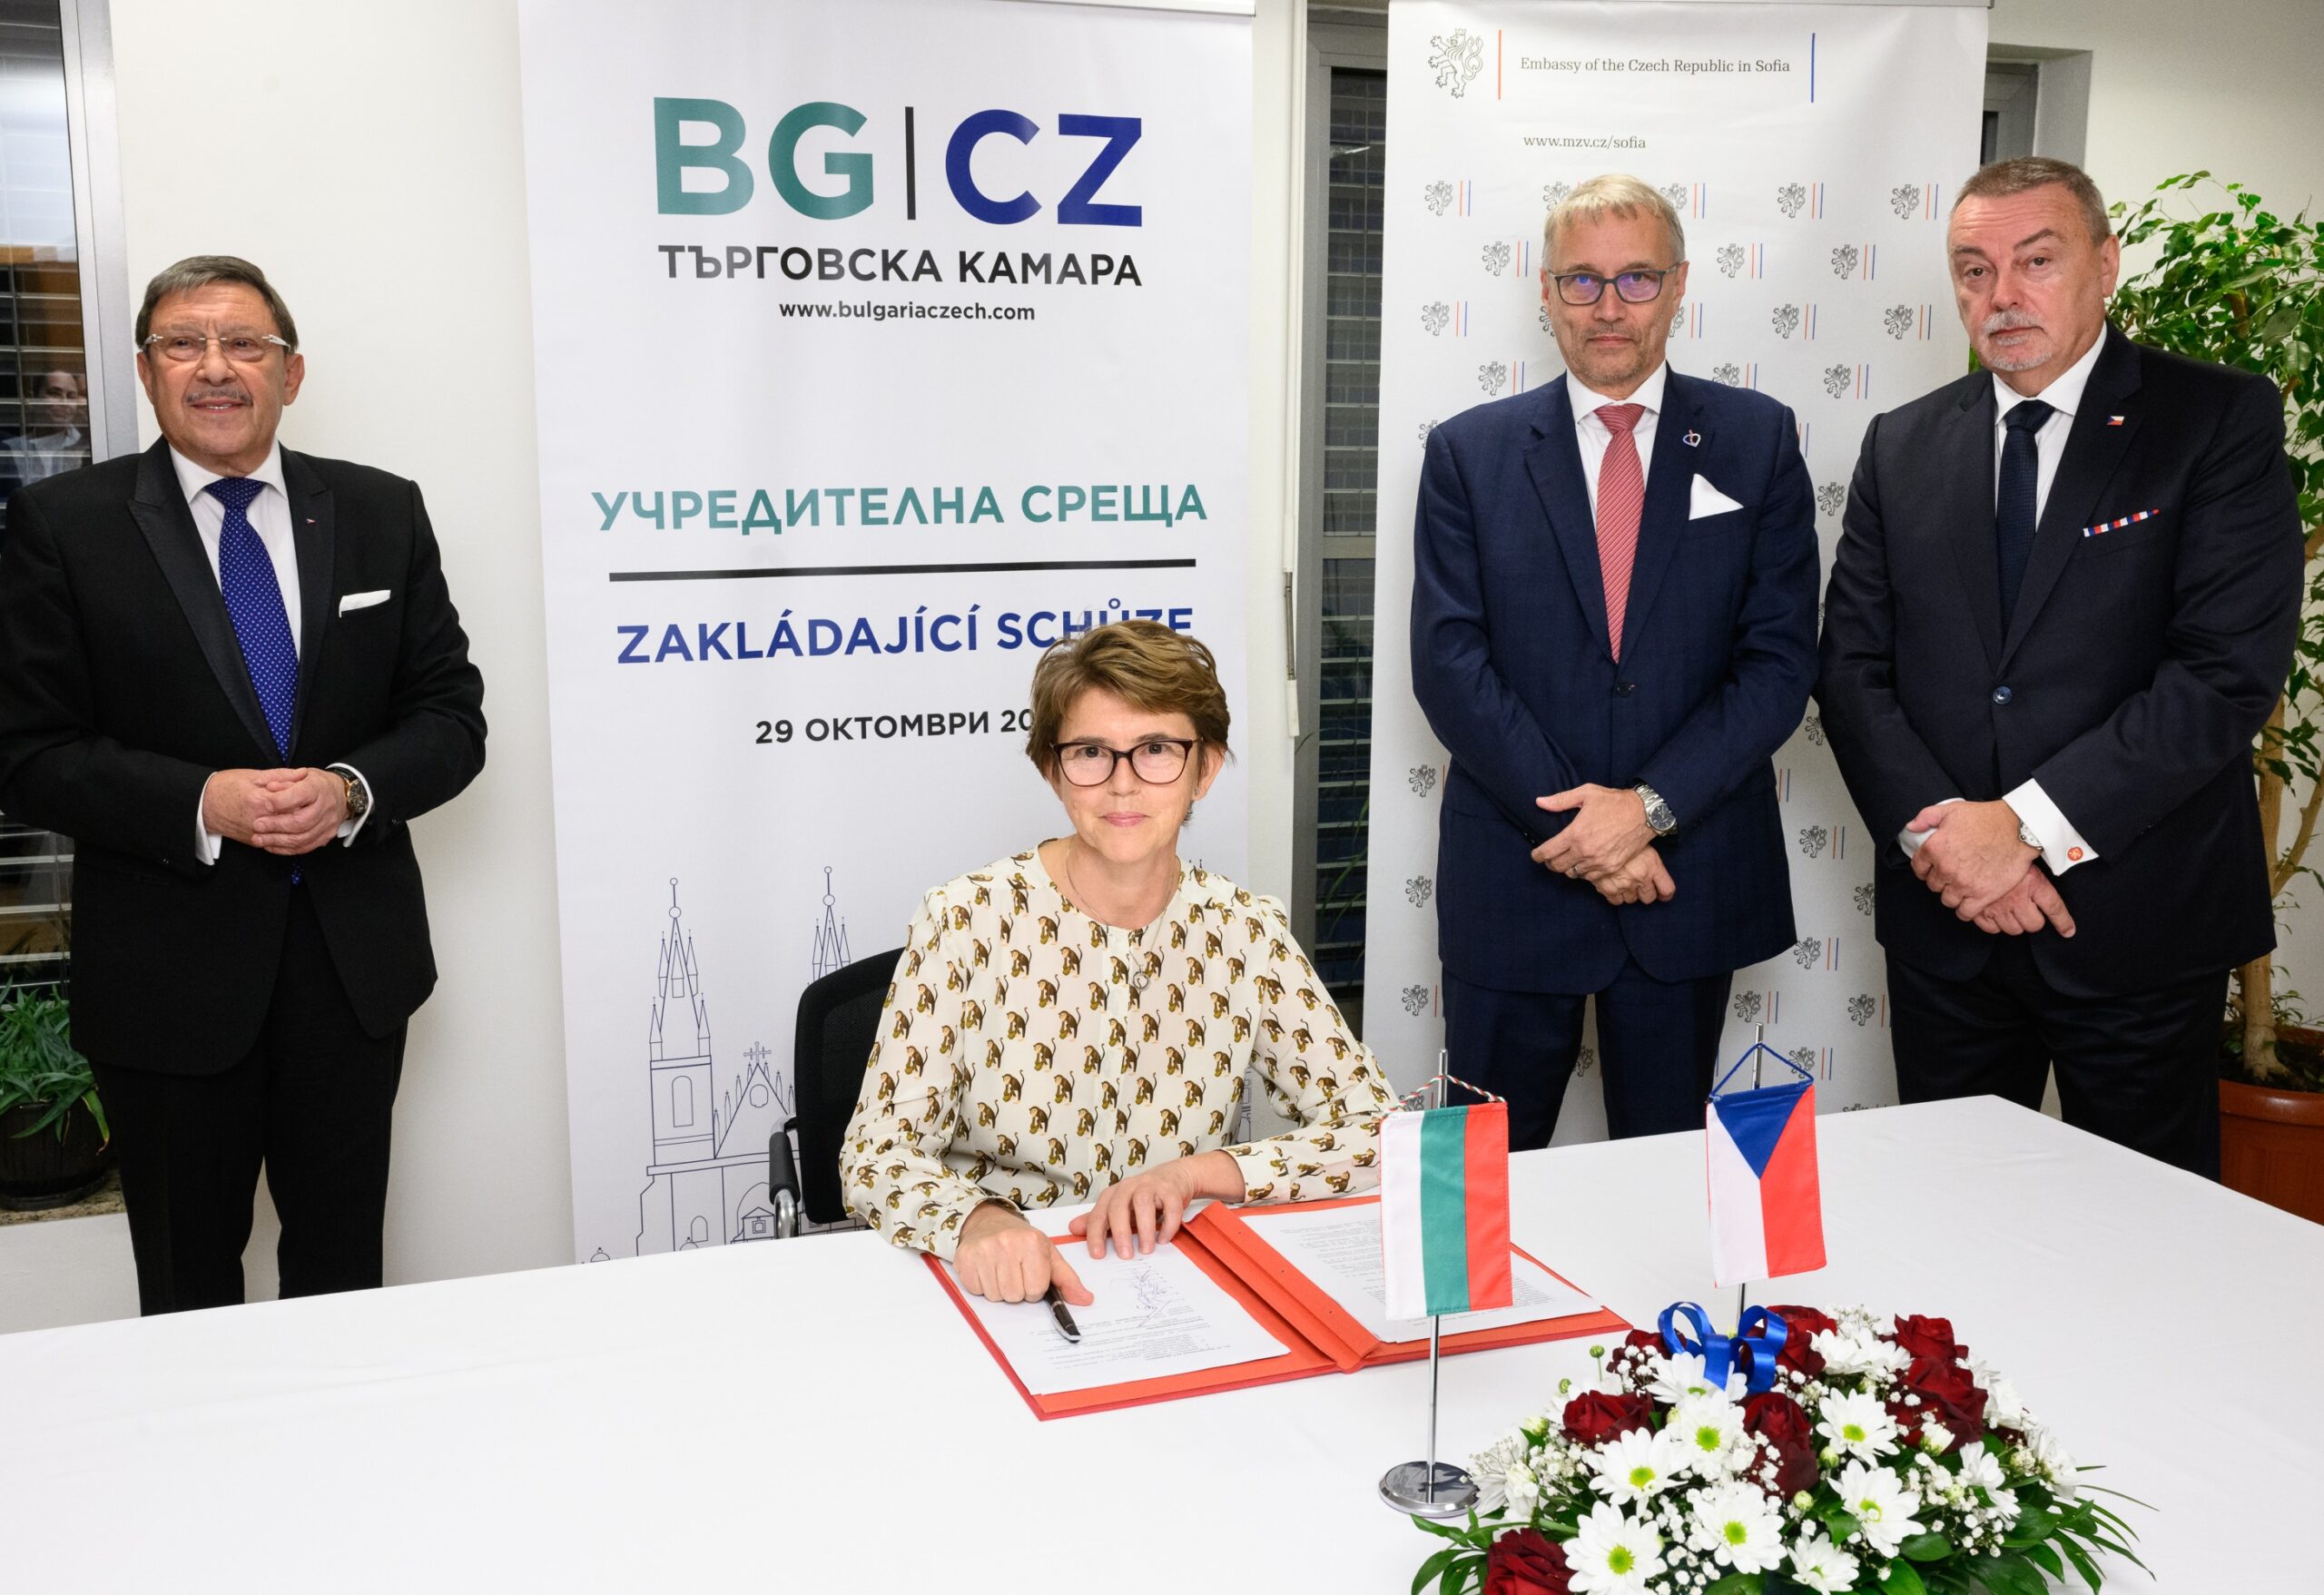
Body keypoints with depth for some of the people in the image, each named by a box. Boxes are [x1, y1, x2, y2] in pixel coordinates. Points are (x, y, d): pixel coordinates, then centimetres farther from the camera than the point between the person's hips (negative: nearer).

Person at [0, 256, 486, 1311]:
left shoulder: (382, 513, 4)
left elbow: (451, 716, 3)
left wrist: (353, 789, -16)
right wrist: (200, 803, -21)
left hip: (356, 958, 2)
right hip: (168, 974, -2)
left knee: (344, 1269, 17)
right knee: (189, 1290, 14)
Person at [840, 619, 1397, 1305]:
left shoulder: (1244, 933, 0)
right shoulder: (969, 920, -7)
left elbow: (1377, 1128, 0)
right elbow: (876, 1152, -10)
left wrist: (1195, 1172, -13)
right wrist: (978, 1220, -30)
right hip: (992, 1295, -1)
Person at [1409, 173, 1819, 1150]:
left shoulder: (1756, 440, 4)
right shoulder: (1469, 454, 2)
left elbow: (1781, 657, -3)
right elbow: (1449, 665, -5)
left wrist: (1650, 805, -14)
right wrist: (1576, 824, -13)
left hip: (1692, 878, 1)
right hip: (1513, 879, -1)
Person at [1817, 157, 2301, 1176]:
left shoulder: (2222, 421, -4)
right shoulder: (1903, 446, 7)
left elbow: (2231, 670, -15)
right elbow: (1851, 669, 3)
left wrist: (2025, 822, -19)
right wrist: (1935, 830, -12)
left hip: (2139, 927, -3)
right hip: (1942, 921, 3)